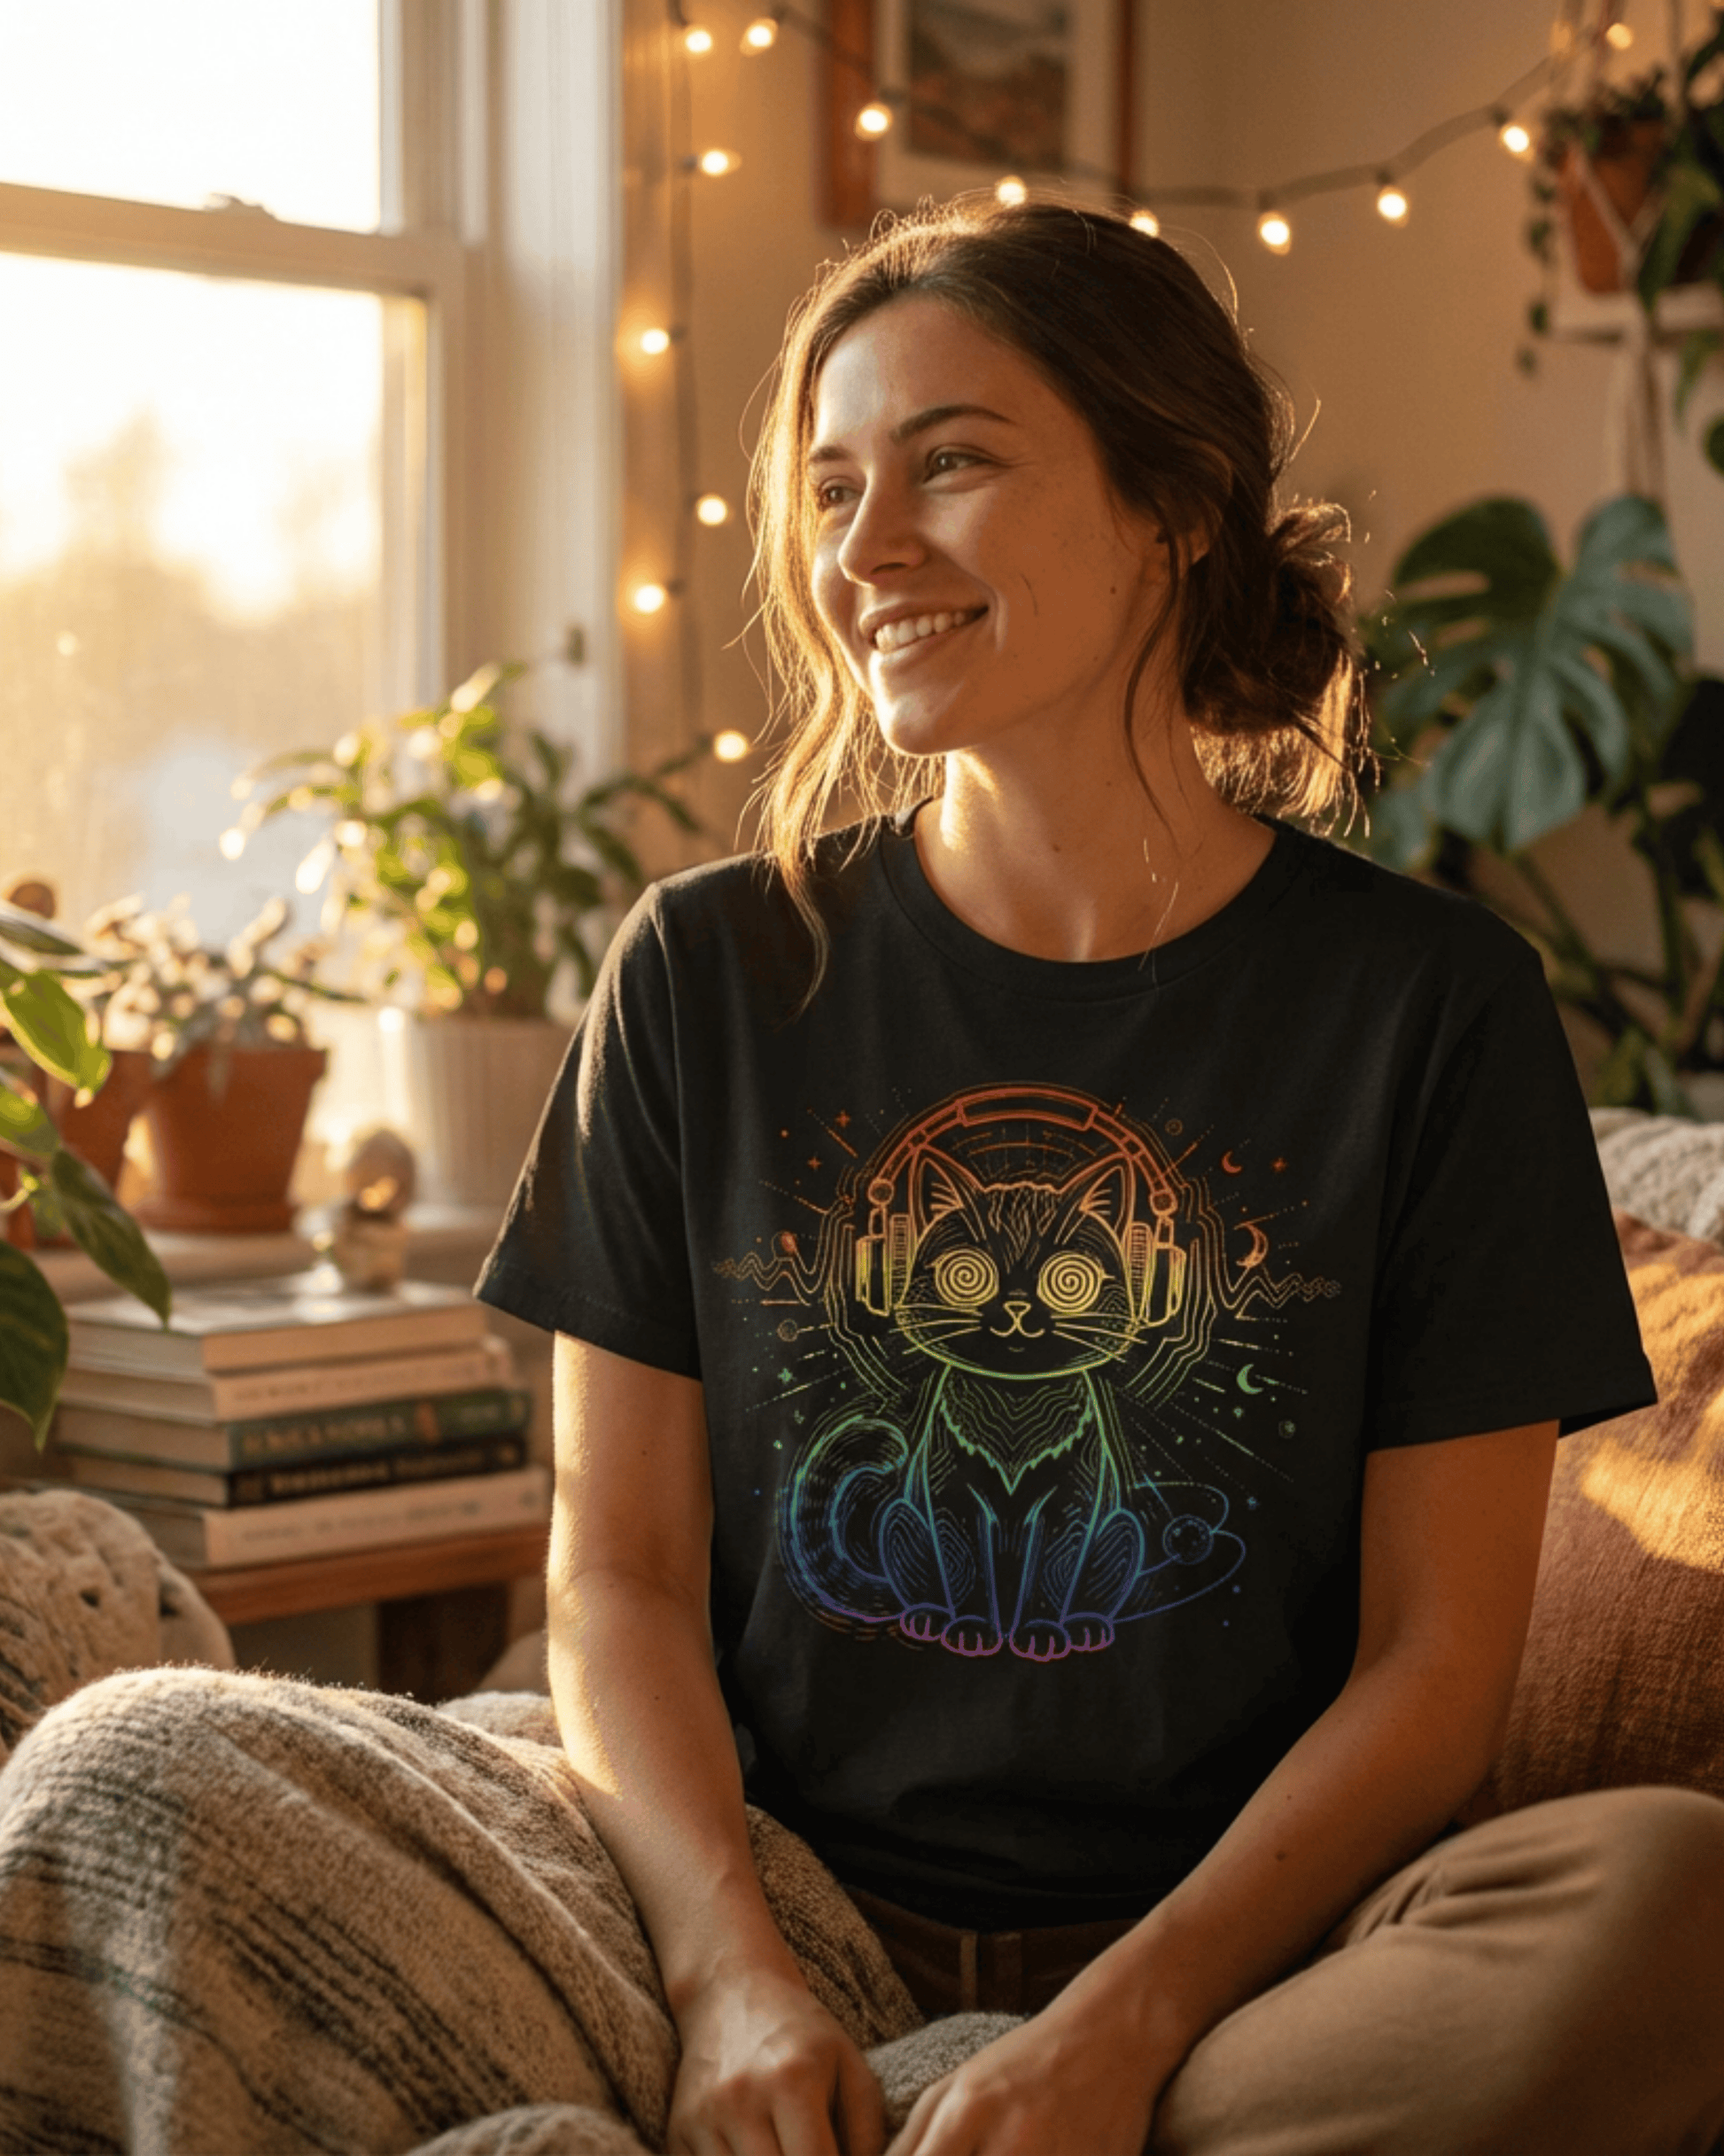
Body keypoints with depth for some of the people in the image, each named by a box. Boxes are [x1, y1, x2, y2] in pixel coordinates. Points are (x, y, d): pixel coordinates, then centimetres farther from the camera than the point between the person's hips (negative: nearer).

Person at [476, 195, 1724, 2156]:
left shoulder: (1431, 1005, 1)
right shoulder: (714, 972, 6)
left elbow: (1433, 1659, -1)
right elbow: (623, 1569, 4)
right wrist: (733, 1973, -14)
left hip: (1225, 1943, 0)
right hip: (788, 1908, 1)